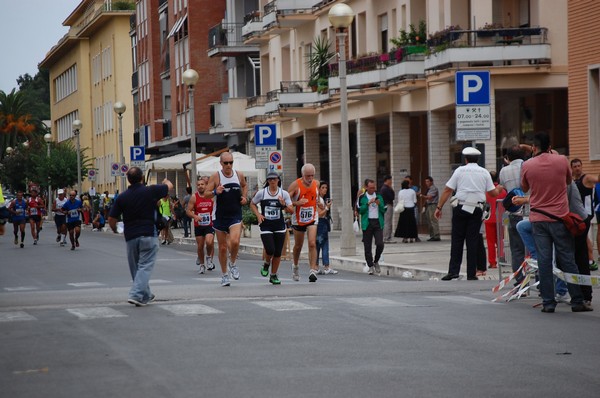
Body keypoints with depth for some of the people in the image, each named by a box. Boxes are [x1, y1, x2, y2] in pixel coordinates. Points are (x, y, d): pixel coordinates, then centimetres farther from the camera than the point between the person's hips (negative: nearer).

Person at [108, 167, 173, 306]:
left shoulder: (122, 197, 0)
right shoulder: (150, 191, -5)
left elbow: (111, 219, 3)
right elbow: (169, 186, 13)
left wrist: (115, 230, 24)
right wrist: (166, 181, 37)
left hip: (131, 237, 3)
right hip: (149, 235, -3)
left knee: (135, 267, 16)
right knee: (145, 266, -4)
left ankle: (145, 295, 26)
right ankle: (136, 295, -18)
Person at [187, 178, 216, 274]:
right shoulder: (194, 197, -3)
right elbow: (188, 211, -4)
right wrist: (195, 216, -21)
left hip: (210, 225, -1)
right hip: (198, 225, 1)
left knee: (209, 242, -20)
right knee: (200, 246, 6)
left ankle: (209, 257, 9)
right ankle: (201, 264, 24)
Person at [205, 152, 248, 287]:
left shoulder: (239, 175, 3)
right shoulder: (215, 177, -6)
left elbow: (244, 186, 24)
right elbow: (206, 194, -5)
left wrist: (244, 197, 7)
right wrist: (215, 192, -25)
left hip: (235, 216, 1)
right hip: (220, 216, -1)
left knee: (235, 241, -22)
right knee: (222, 247, 5)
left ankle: (233, 264, 7)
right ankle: (224, 275, 21)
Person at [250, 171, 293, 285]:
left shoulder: (284, 194, 1)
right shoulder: (261, 193, -1)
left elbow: (291, 210, 1)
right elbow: (252, 204, 12)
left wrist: (284, 205, -19)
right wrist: (258, 215, -3)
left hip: (279, 226, 2)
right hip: (265, 226, -2)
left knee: (278, 253, 3)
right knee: (270, 250, -15)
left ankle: (273, 275, 18)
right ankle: (266, 264, 18)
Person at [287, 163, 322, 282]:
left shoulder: (316, 184, 0)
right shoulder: (295, 185, -13)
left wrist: (318, 203, 5)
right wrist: (297, 203, -30)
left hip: (312, 218, 1)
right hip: (298, 219, -1)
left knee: (312, 244, -16)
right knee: (298, 246, 14)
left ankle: (313, 270, -18)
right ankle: (295, 266, 40)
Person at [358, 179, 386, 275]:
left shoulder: (379, 196, 13)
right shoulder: (362, 197, 4)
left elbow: (384, 210, 11)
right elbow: (360, 210, -4)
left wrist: (379, 204, -8)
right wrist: (368, 203, -15)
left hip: (378, 222, 1)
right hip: (367, 223, -1)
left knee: (380, 244, -11)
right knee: (367, 246, 0)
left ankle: (376, 262, 12)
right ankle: (370, 266, 9)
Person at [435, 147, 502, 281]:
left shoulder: (460, 171, 2)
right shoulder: (484, 172, 7)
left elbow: (447, 190, -1)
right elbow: (493, 193, 8)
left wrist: (439, 207, 3)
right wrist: (499, 189, 32)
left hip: (461, 208, -1)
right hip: (477, 209, 1)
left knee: (457, 240, 3)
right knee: (473, 241, 4)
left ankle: (453, 270, -5)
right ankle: (471, 274, 3)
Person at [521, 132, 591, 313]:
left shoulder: (527, 165, -4)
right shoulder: (562, 160, -4)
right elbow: (569, 181, 14)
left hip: (538, 219, 0)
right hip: (560, 217, 0)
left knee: (544, 262, 3)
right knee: (567, 260, 4)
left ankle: (548, 302, 1)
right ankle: (577, 301, 6)